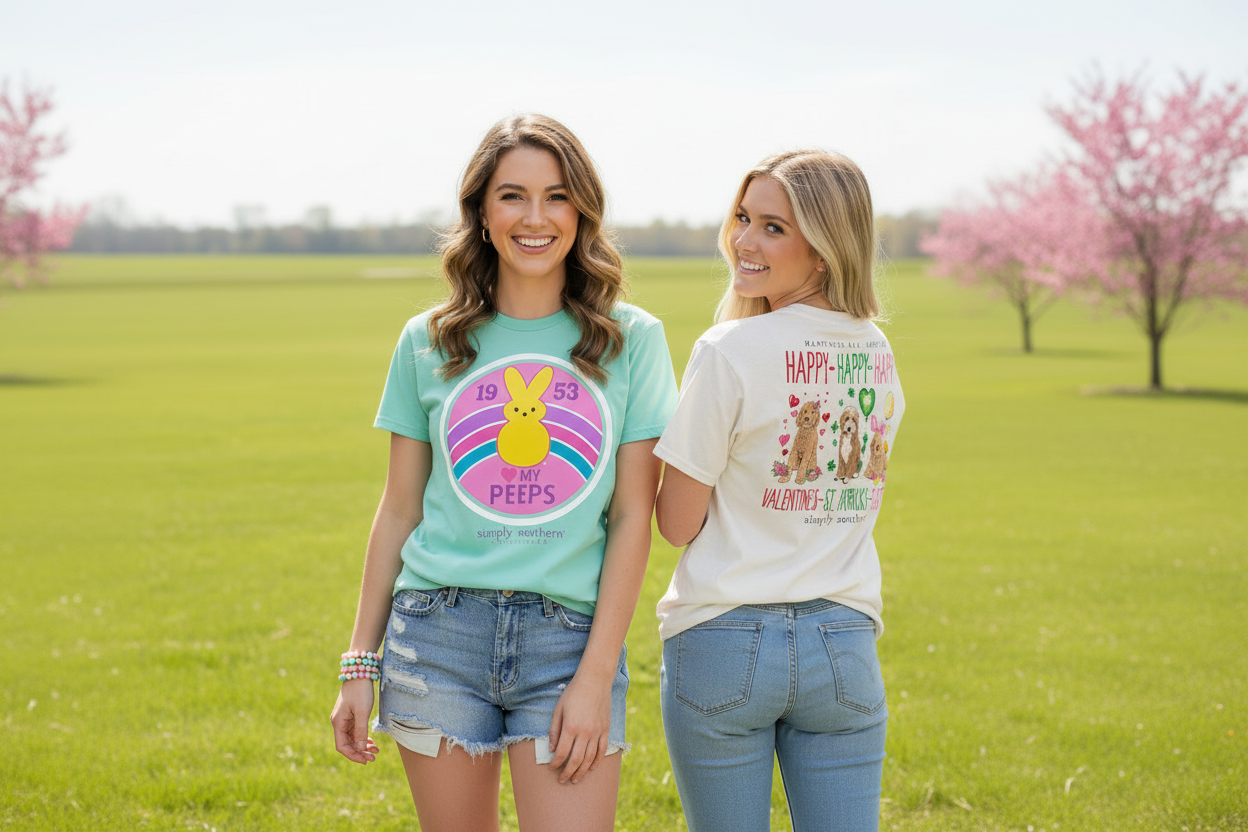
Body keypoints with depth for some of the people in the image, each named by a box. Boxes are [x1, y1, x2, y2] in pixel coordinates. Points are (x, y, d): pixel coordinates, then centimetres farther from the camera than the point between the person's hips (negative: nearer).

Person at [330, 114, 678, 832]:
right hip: (439, 633, 2)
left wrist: (596, 677, -7)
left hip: (570, 638, -1)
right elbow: (399, 511, 11)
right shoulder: (430, 343, 7)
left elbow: (632, 517, -1)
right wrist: (360, 664, 8)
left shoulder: (631, 340, 2)